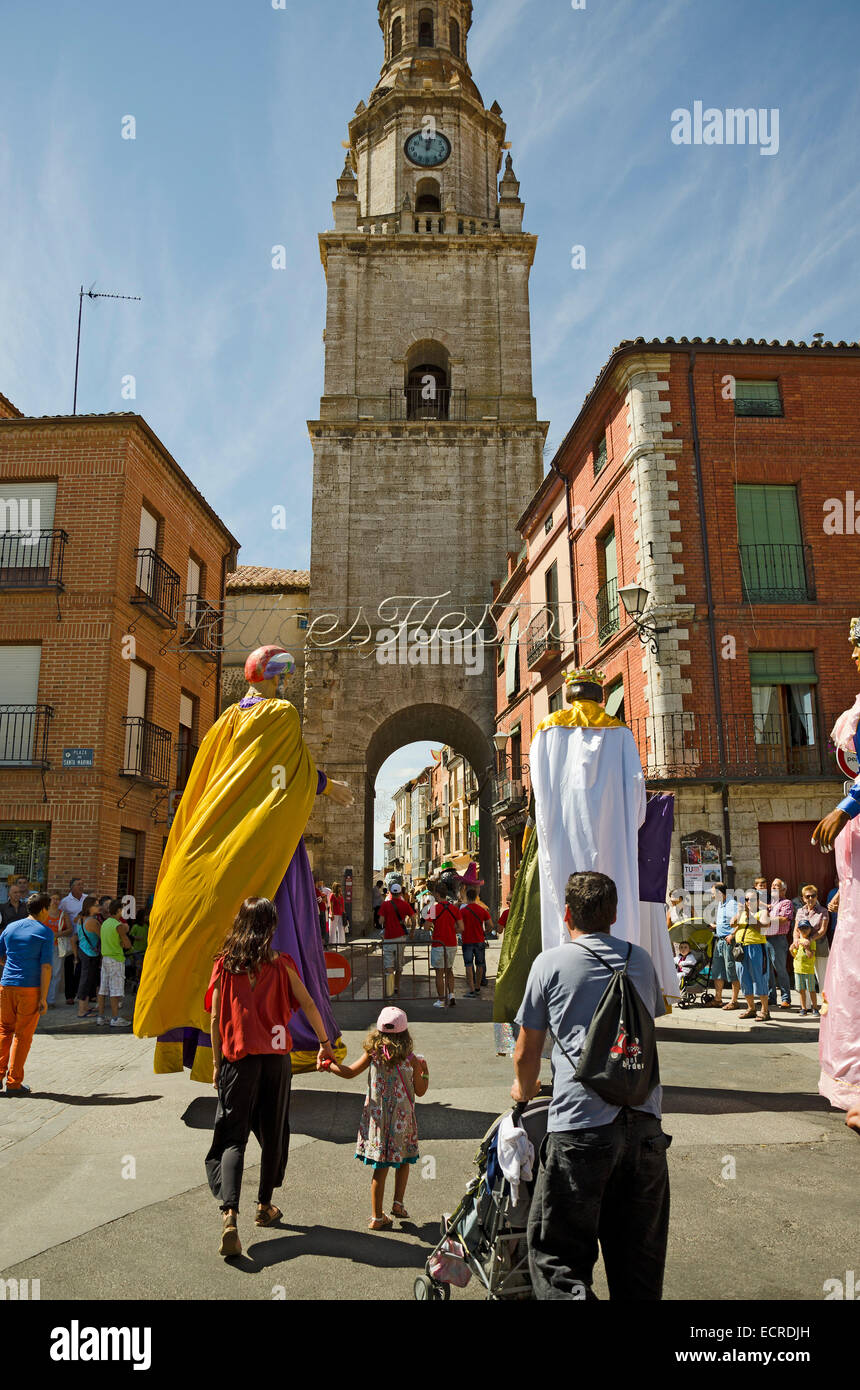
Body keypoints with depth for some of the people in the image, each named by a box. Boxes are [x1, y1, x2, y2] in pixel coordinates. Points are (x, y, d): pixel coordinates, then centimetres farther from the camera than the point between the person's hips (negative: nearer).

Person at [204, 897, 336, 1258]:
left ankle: (229, 1215, -16)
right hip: (275, 1059, 0)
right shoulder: (281, 963, -4)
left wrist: (216, 1062, 8)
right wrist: (324, 1042, 9)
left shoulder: (224, 964, -3)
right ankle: (265, 1206, 29)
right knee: (273, 1134, 17)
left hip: (237, 1061, 0)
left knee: (232, 1136, 2)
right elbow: (308, 1005, -4)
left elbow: (216, 1017, -1)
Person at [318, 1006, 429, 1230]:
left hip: (377, 1118, 2)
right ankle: (398, 1203, 15)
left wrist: (328, 1064, 14)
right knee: (404, 1161, 21)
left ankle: (377, 1217, 15)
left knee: (381, 1167, 10)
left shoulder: (373, 1054, -6)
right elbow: (420, 1091, 0)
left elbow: (349, 1072, 2)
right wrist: (424, 1072, 16)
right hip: (402, 1119, -2)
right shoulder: (410, 1059, -9)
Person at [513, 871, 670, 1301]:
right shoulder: (641, 959, 11)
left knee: (556, 1254, 4)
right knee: (639, 1257, 17)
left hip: (580, 1125, -4)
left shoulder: (550, 963, -1)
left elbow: (525, 1052, 5)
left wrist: (524, 1090, 27)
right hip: (645, 1121, 5)